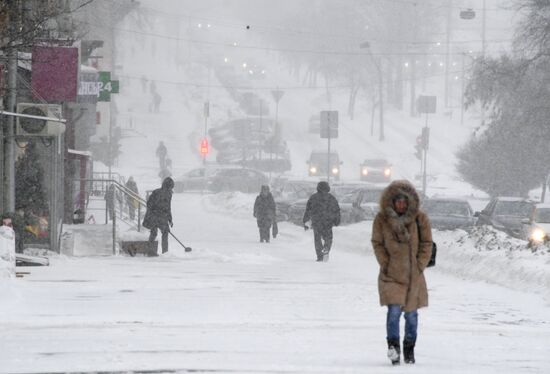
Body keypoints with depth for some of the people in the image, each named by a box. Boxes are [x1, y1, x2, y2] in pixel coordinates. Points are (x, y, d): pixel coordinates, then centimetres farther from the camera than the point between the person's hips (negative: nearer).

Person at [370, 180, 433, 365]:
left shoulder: (420, 219, -4)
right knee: (394, 310, -16)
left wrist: (419, 266, -4)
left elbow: (426, 244, 2)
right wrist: (385, 264, -5)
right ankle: (393, 346, -8)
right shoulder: (381, 219, -5)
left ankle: (409, 350, 23)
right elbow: (377, 243, 3)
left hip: (413, 275, 1)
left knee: (411, 313, 9)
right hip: (391, 274, -1)